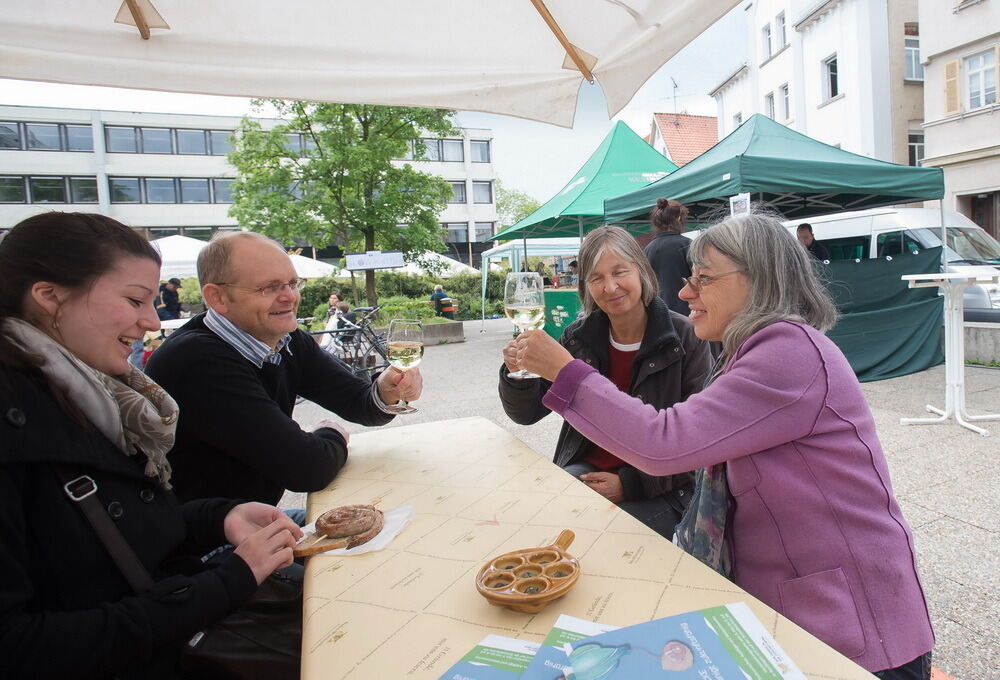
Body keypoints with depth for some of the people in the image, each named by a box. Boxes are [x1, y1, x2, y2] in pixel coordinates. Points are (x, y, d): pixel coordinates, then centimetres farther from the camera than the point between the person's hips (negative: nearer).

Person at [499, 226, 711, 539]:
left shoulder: (686, 338, -10)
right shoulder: (578, 337, 1)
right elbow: (526, 414, 3)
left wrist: (630, 483, -16)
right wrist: (517, 374, -19)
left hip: (660, 489, -3)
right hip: (588, 469, 3)